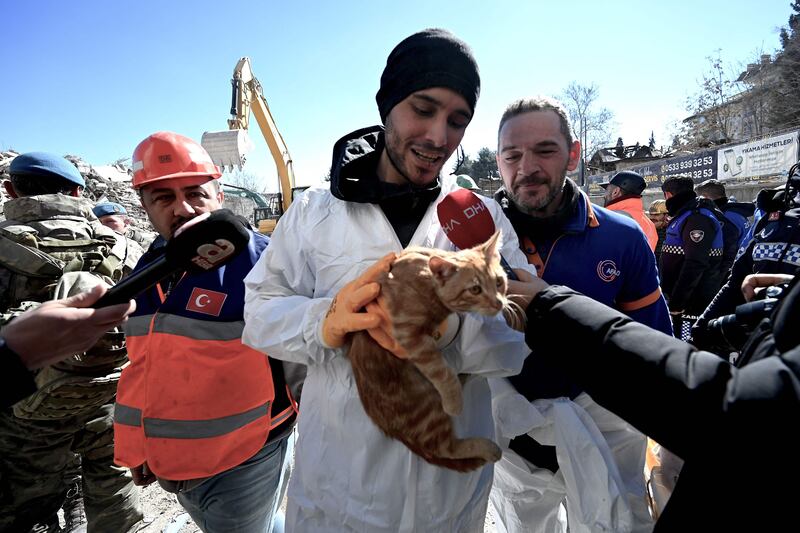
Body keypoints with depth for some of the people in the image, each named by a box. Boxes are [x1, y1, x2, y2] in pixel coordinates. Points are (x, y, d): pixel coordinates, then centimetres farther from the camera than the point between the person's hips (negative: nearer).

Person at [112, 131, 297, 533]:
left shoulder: (260, 257, -19)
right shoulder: (148, 268, 3)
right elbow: (142, 367, 13)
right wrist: (135, 446, 17)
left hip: (241, 463, -7)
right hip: (167, 464, 7)